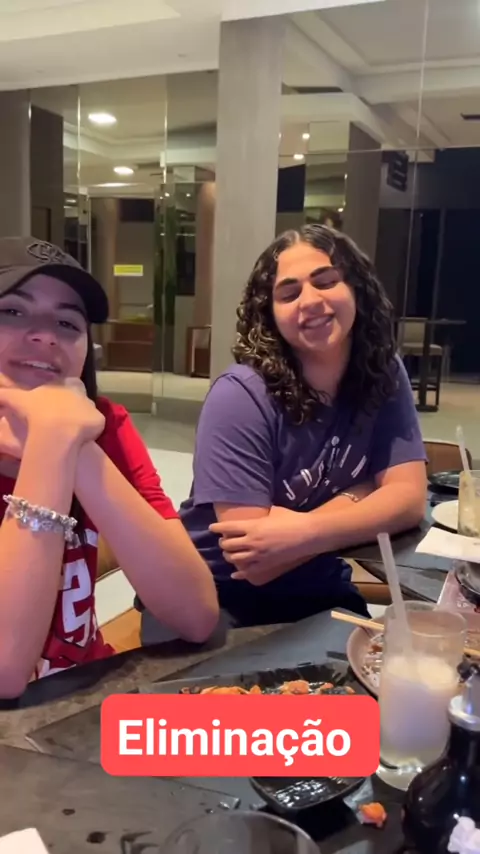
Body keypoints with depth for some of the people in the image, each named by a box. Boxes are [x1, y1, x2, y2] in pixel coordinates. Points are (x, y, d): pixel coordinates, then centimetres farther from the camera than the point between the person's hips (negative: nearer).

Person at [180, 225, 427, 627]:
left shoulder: (383, 376, -4)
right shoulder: (241, 398, -22)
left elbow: (409, 497, -13)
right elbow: (256, 564, -24)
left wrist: (305, 530, -29)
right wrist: (359, 501, -14)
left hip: (317, 592, 5)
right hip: (223, 600, -4)